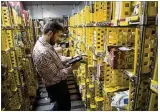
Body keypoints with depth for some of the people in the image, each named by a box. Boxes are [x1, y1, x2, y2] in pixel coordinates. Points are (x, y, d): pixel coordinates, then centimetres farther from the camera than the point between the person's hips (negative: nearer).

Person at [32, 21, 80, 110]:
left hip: (58, 84, 9)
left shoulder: (45, 44, -3)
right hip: (56, 86, -8)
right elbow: (56, 76, -30)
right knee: (65, 107, 20)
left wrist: (69, 59, -2)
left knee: (61, 105, 32)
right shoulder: (43, 53, -36)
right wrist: (72, 68, -20)